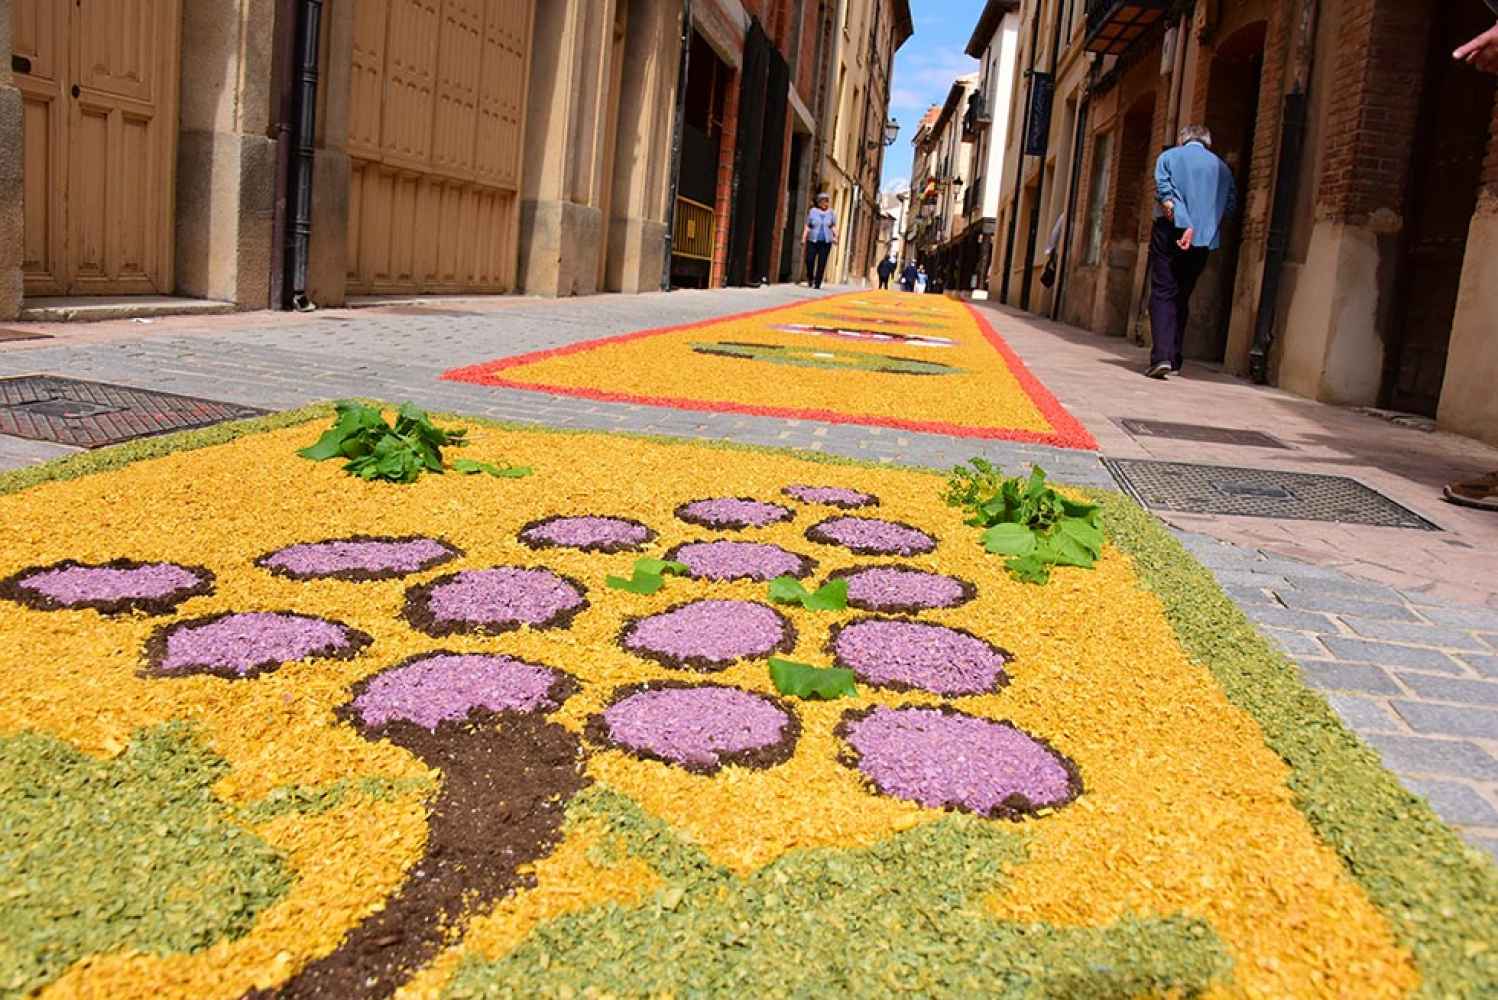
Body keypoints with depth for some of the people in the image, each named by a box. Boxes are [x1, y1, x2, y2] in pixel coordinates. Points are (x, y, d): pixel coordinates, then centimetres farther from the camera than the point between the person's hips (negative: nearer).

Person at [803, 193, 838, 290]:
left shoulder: (831, 213, 10)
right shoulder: (813, 211, 8)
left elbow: (834, 226, 10)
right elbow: (807, 226, 8)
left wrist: (835, 236, -6)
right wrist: (804, 237, 0)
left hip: (826, 242, 0)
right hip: (813, 241, 0)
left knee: (822, 263, -3)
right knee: (809, 260, -10)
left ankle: (817, 283, 2)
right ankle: (810, 278, 15)